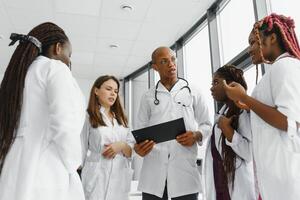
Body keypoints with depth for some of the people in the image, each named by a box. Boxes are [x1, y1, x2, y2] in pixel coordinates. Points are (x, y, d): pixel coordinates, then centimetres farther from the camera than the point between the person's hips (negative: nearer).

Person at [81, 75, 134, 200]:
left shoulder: (121, 119, 16)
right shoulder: (88, 117, -2)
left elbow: (132, 151, 12)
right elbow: (81, 151, -1)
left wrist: (122, 146, -9)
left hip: (121, 177, 5)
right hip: (97, 177, -5)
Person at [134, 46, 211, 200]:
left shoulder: (194, 93, 11)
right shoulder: (148, 97, 13)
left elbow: (206, 124, 14)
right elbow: (140, 130, 13)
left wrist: (196, 135, -9)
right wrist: (137, 147, -9)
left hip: (185, 169, 0)